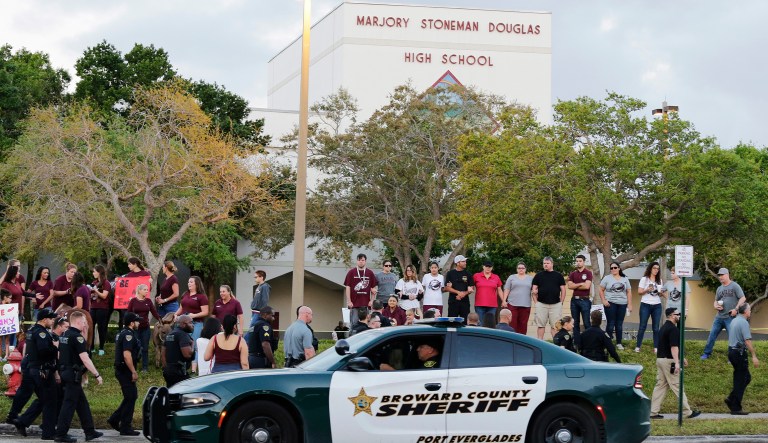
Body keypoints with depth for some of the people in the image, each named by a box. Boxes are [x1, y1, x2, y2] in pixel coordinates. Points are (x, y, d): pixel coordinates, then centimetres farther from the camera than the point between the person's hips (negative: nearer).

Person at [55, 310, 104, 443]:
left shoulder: (64, 336, 13)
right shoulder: (77, 337, -16)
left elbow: (60, 356, 20)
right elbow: (85, 359, -21)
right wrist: (97, 375, -18)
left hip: (65, 372, 10)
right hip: (73, 374, -10)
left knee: (82, 403, 14)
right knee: (69, 404, -5)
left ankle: (90, 431, 18)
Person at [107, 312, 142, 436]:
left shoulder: (122, 334, 16)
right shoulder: (128, 335, -17)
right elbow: (127, 355, -26)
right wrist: (134, 372, -22)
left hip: (121, 370, 10)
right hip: (125, 371, -10)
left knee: (132, 396, 15)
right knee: (130, 398, -3)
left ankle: (115, 419, 16)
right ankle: (125, 427, 3)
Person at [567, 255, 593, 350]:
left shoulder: (588, 273, -1)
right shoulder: (573, 274, 11)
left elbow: (587, 286, -13)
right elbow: (570, 286, -2)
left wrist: (575, 286, -3)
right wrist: (581, 284, -10)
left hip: (585, 300, -5)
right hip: (574, 300, 5)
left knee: (586, 323, -5)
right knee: (575, 323, 7)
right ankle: (576, 343, 12)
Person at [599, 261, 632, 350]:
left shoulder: (625, 279, 11)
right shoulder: (607, 278, 4)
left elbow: (629, 292, 11)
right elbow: (601, 290, 3)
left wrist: (629, 304, 4)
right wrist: (603, 300, -10)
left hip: (622, 304, 3)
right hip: (610, 303, -3)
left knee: (619, 324, 6)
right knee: (611, 324, -5)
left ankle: (619, 343, 13)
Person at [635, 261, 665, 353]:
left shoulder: (660, 280, 13)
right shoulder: (644, 279, 1)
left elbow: (661, 294, 17)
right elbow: (639, 291, -2)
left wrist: (661, 293, -6)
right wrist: (647, 290, -19)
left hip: (657, 305, 3)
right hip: (645, 305, -3)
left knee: (656, 327, 1)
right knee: (642, 326, -4)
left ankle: (656, 348, 2)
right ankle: (637, 346, 0)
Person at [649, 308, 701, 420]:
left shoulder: (664, 327, 17)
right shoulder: (673, 329, -15)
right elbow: (674, 347, -22)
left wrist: (680, 358, 32)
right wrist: (677, 363, -26)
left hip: (660, 359, 10)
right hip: (669, 361, -10)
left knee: (660, 385, 9)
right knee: (677, 386, -4)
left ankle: (653, 412, 6)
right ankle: (687, 412, 2)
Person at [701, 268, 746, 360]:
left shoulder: (734, 286, -4)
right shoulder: (720, 288, 15)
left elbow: (743, 298, -9)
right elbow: (716, 301, 25)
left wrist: (736, 309, -16)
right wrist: (716, 305, 2)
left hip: (730, 317, -6)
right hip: (719, 317, 6)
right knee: (712, 335, 7)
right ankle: (707, 353, 17)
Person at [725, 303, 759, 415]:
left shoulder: (734, 321, 14)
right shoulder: (744, 323, -16)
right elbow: (748, 341, -23)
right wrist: (754, 356, -24)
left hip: (731, 350, 9)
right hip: (739, 353, -9)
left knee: (746, 377, 16)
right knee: (741, 380, -2)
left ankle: (731, 398, 11)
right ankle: (736, 408, 0)